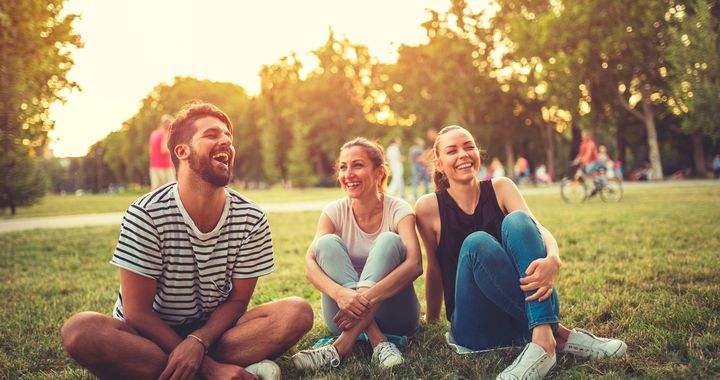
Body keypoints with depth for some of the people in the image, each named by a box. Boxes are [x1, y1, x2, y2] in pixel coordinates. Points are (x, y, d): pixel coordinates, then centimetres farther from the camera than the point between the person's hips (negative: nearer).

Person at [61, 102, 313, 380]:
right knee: (80, 330, -34)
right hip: (150, 334, -1)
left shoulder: (251, 220, -9)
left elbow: (237, 301, -3)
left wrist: (198, 342, -24)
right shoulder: (146, 215, -17)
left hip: (213, 331, 2)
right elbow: (138, 313, -16)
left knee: (298, 312, -21)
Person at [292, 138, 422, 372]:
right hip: (347, 315, 2)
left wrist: (368, 296, -41)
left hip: (393, 315, -1)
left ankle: (343, 344, -35)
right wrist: (340, 293, -40)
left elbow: (414, 265, -26)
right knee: (327, 242, -20)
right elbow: (310, 263, -19)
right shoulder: (335, 211, -3)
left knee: (389, 240, -25)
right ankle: (377, 340, -30)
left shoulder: (398, 210, -9)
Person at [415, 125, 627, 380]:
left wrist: (552, 261, -35)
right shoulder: (429, 207, -4)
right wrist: (431, 322, 11)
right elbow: (434, 269, 5)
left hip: (530, 306, 2)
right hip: (477, 327, -1)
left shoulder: (500, 188, 2)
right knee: (476, 243, -30)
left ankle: (543, 337, -37)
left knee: (516, 220, -24)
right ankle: (558, 335, -29)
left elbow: (540, 231, -14)